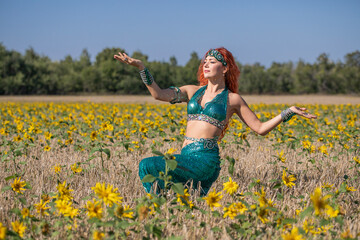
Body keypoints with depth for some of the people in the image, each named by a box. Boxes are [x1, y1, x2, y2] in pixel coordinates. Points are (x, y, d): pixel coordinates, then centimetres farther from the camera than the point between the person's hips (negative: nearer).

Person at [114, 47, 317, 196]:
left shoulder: (232, 99, 7)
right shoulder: (192, 91, 18)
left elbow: (260, 128, 8)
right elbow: (159, 94, 6)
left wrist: (289, 111, -1)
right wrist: (140, 66, -1)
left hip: (205, 158, -5)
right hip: (186, 157, 5)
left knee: (148, 166, -22)